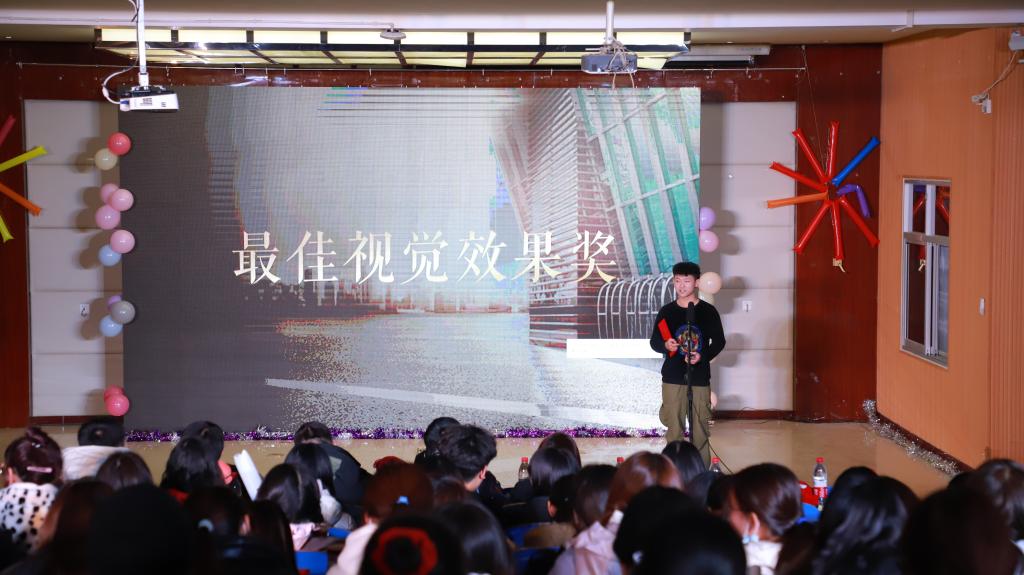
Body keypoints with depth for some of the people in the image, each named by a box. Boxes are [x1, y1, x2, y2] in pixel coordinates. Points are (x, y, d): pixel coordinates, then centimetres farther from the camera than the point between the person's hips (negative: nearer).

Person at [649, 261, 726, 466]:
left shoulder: (708, 311, 2)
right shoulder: (666, 311, 6)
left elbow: (719, 341, 5)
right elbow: (654, 341, 9)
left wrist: (703, 356, -13)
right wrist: (665, 345, -14)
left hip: (700, 378, -1)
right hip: (673, 378, 1)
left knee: (700, 428, -2)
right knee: (674, 428, 0)